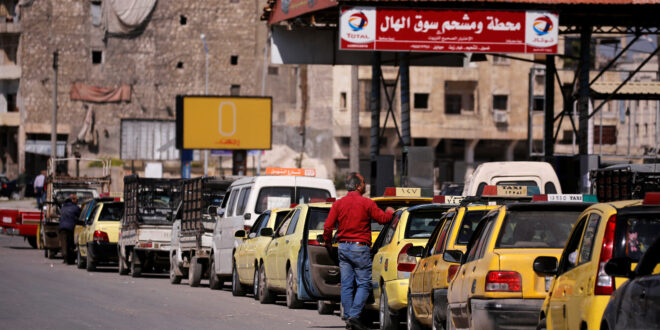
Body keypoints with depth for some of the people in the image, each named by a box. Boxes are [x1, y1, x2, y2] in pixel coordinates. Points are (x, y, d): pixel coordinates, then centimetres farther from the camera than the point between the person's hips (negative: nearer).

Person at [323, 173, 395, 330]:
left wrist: (328, 243, 18)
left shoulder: (338, 204, 5)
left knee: (346, 285, 8)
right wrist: (390, 212, 21)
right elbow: (383, 218, -2)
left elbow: (327, 226, 2)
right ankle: (354, 315, -13)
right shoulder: (366, 203, -7)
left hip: (343, 247, 5)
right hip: (360, 247, -5)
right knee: (364, 283, -1)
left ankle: (348, 316, 7)